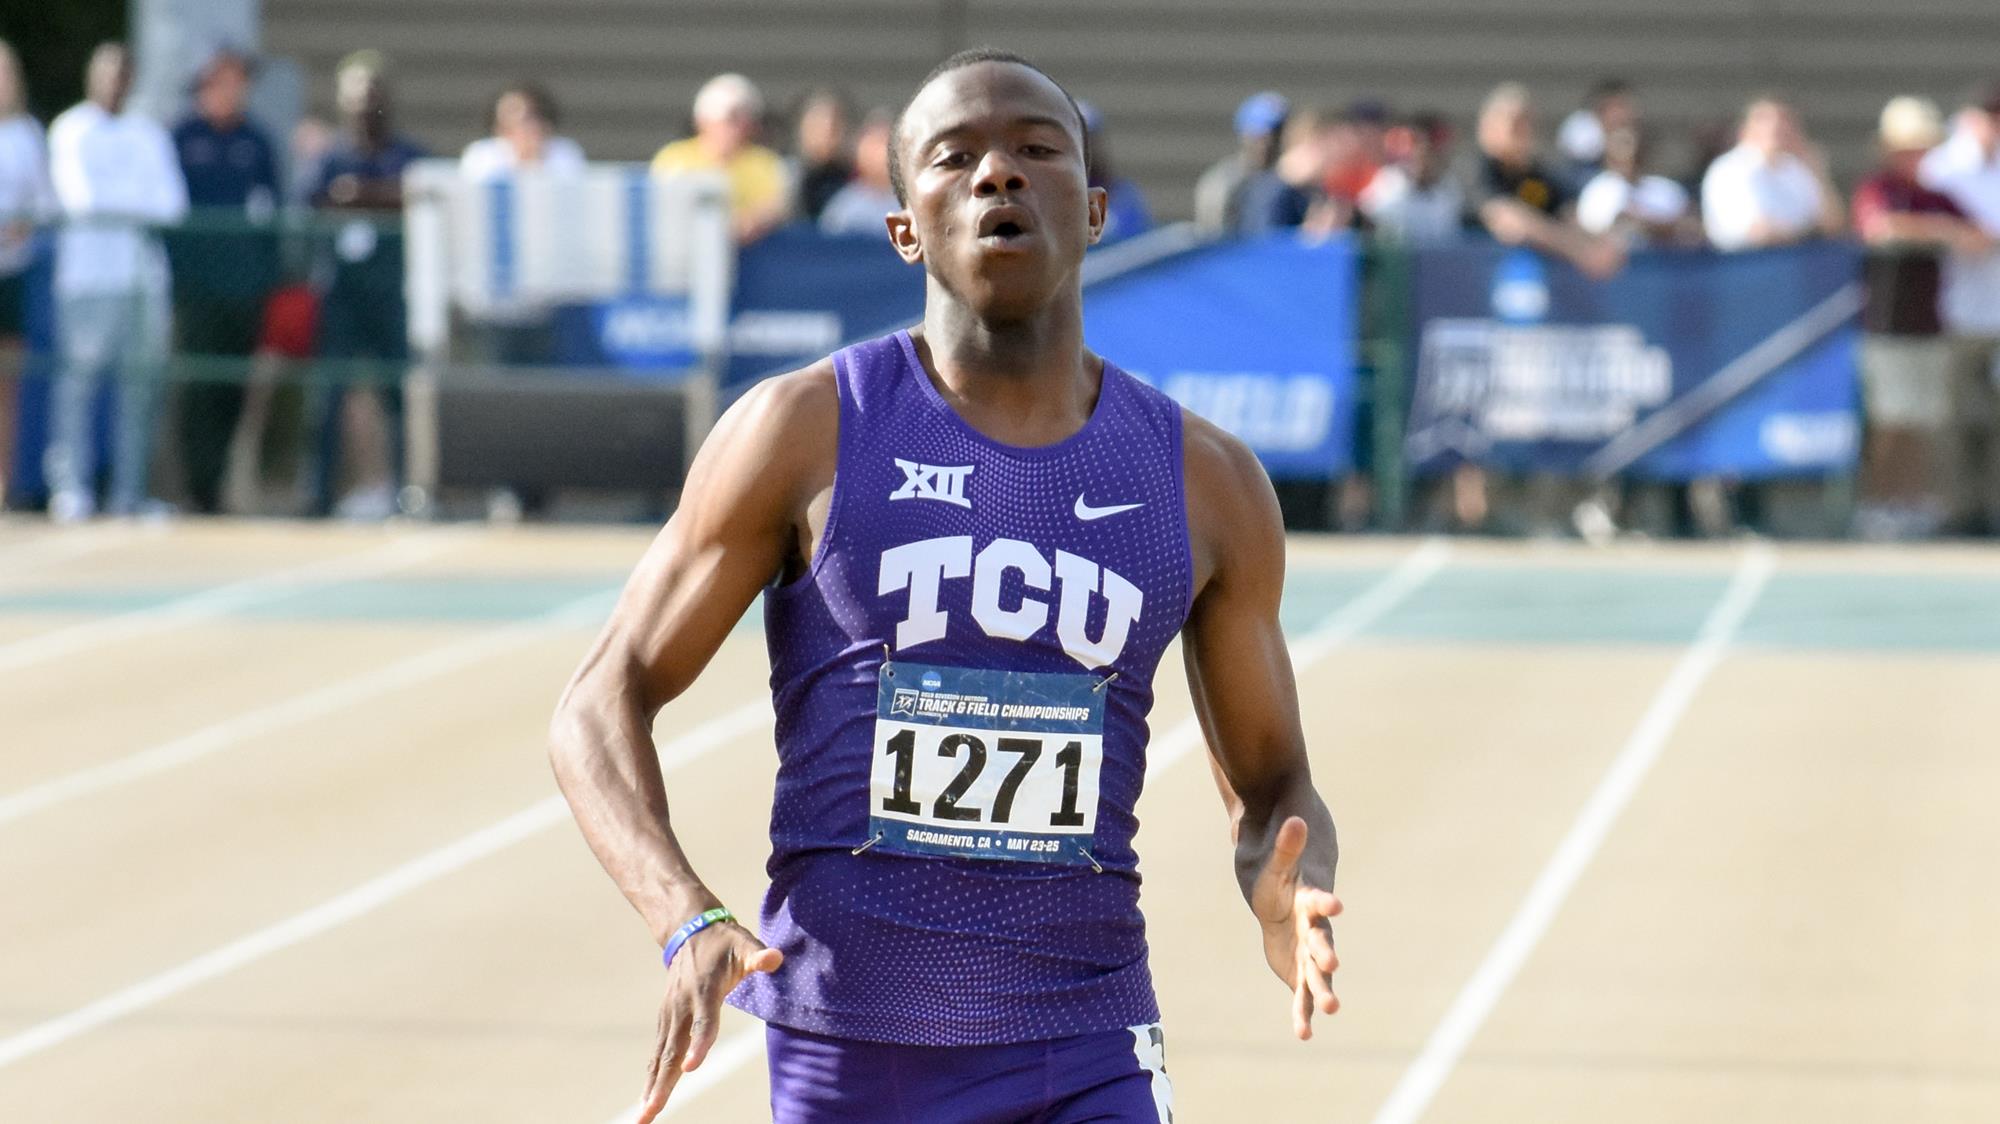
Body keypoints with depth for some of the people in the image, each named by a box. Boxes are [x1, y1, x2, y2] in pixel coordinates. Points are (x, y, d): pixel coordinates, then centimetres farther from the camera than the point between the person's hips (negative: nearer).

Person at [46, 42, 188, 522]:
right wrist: (139, 197, 1)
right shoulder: (70, 130, 7)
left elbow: (173, 202, 7)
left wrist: (109, 196, -5)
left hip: (144, 265, 4)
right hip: (88, 265, -4)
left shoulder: (149, 135, 20)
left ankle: (130, 491, -1)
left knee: (141, 379, -1)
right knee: (80, 373, -11)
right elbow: (78, 195, -7)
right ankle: (71, 486, -13)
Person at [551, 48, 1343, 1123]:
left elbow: (1270, 784, 14)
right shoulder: (808, 431, -3)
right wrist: (688, 925, -20)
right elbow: (601, 706, -2)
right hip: (842, 1037, -1)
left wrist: (1287, 904, -11)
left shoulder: (1206, 483, 4)